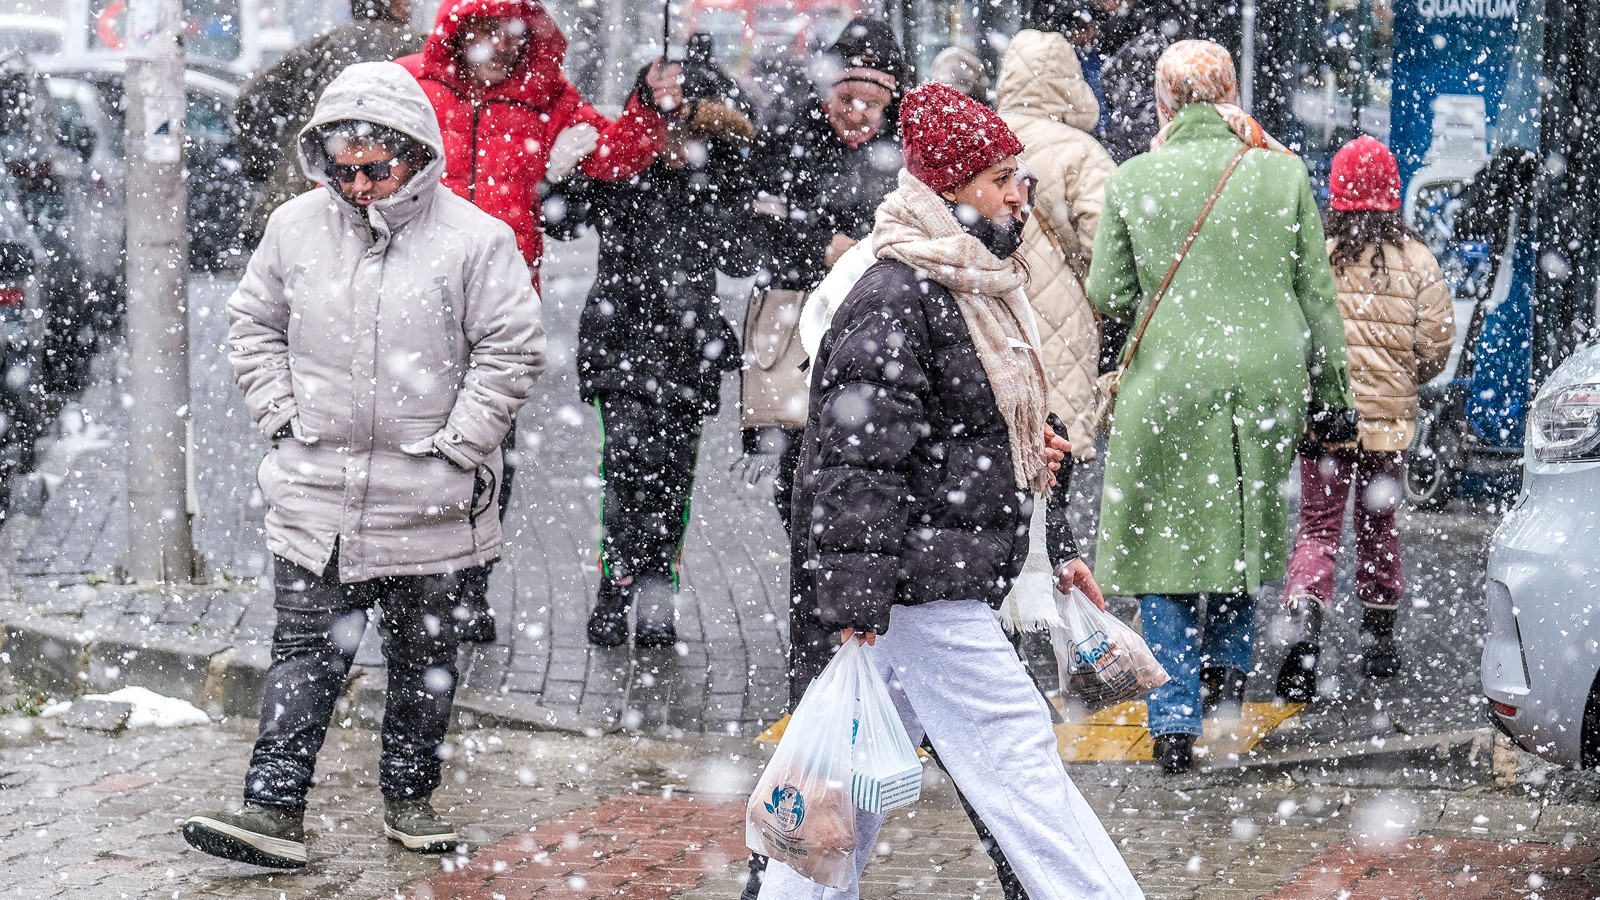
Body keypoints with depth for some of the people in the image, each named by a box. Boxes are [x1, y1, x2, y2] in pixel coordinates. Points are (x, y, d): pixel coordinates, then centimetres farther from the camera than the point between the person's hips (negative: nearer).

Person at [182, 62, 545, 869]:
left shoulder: (473, 239, -8)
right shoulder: (297, 228, 2)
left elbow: (511, 350, -5)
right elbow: (253, 326, 14)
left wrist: (457, 446, -9)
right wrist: (281, 418, 3)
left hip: (427, 499, -2)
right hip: (315, 491, 2)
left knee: (422, 657, 11)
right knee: (305, 650, -2)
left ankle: (409, 799, 25)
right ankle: (273, 810, -4)